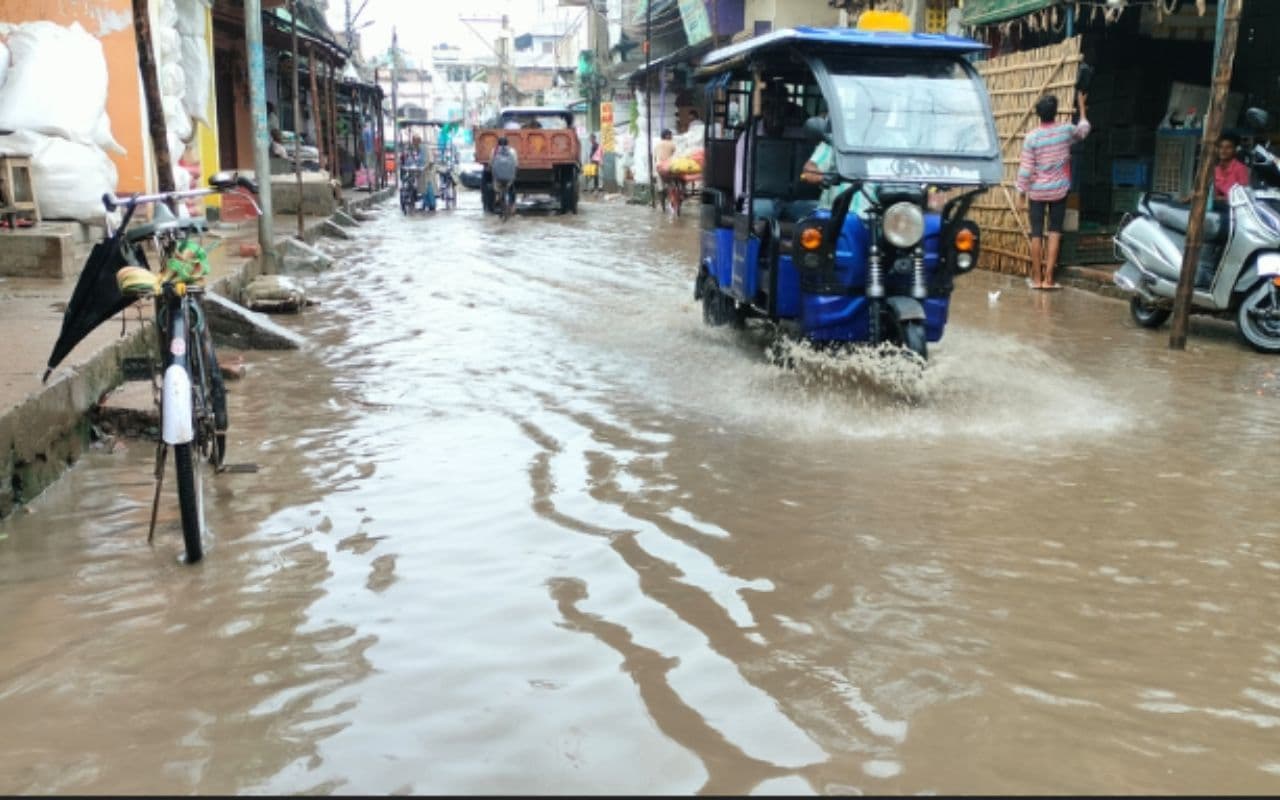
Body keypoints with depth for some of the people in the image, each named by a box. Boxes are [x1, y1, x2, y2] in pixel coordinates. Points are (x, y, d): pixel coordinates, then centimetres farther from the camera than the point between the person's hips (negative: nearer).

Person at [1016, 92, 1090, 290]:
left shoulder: (1032, 137, -12)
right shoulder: (1066, 130, -6)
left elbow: (1025, 169, -11)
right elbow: (1084, 129, 19)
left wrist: (1022, 193, -1)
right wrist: (1081, 107, 33)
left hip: (1037, 192, -1)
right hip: (1059, 190, 1)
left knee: (1037, 234, 5)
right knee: (1055, 232, 6)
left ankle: (1037, 279, 11)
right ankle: (1048, 278, -1)